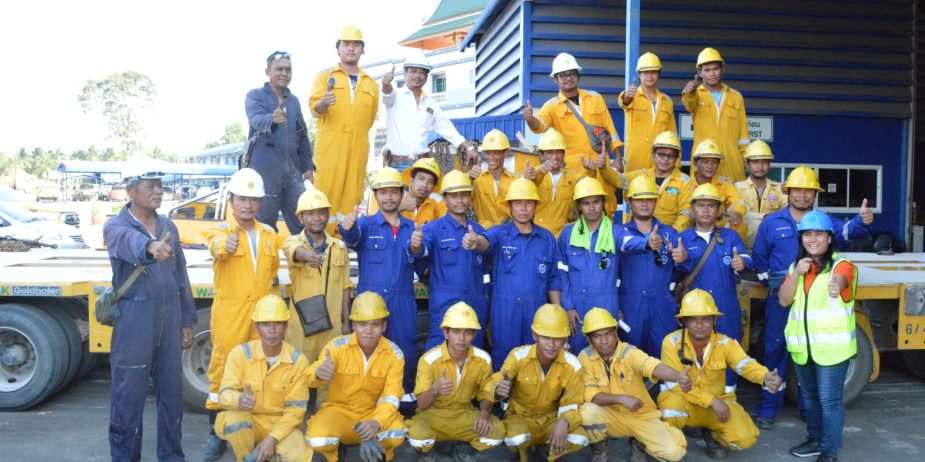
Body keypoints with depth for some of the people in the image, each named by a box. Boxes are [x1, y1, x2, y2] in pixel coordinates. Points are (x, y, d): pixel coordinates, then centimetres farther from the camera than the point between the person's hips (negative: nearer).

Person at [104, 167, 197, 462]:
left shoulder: (168, 226, 11)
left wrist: (187, 321, 11)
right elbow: (129, 242, -32)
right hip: (134, 320, -5)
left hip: (170, 318, 5)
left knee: (172, 389, 12)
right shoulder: (116, 226, -6)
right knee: (129, 395, 1)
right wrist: (151, 248, -56)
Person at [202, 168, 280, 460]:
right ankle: (216, 433, 12)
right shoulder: (221, 230, -4)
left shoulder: (268, 234, 10)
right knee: (222, 370, 0)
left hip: (262, 313, 4)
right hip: (229, 313, -4)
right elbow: (215, 246, -31)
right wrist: (225, 244, -53)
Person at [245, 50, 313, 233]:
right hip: (264, 168, -5)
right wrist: (272, 119, -43)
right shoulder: (255, 96, 1)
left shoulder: (294, 100, 17)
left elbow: (302, 135, 21)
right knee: (264, 222, -1)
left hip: (292, 169, 5)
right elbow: (256, 119, -21)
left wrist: (308, 167, 15)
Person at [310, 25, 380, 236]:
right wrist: (323, 103, -25)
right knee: (326, 192, -8)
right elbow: (313, 106, -4)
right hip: (330, 146, -3)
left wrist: (359, 136, 15)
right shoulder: (325, 76, 9)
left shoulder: (371, 83, 19)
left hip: (358, 148, 3)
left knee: (352, 195, 1)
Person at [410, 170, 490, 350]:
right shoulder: (434, 228, -3)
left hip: (477, 308, 4)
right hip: (444, 309, -4)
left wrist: (485, 301, 14)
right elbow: (421, 249, -23)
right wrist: (416, 245, -46)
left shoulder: (479, 230, 10)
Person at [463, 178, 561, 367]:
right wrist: (475, 241, -49)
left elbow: (553, 279, 10)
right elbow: (486, 241, -26)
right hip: (504, 310, -2)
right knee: (503, 361, 6)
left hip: (536, 311, 2)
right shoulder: (500, 233, -2)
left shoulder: (547, 238, 6)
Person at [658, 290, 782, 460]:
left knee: (745, 438, -20)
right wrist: (711, 400, -26)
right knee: (673, 403, -38)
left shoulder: (725, 343, -12)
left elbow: (746, 365, -30)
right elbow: (674, 383, -22)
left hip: (718, 402, 3)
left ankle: (713, 437, 16)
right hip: (684, 401, -2)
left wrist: (766, 377, -53)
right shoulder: (672, 342, -20)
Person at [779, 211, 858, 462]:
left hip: (832, 346, -6)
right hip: (801, 345, 6)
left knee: (830, 400, -3)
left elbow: (840, 279, -34)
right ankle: (815, 439, 36)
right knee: (809, 395, 19)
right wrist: (796, 273, -12)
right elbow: (784, 300, 1)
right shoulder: (797, 265, 8)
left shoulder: (841, 265, -9)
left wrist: (836, 285, -58)